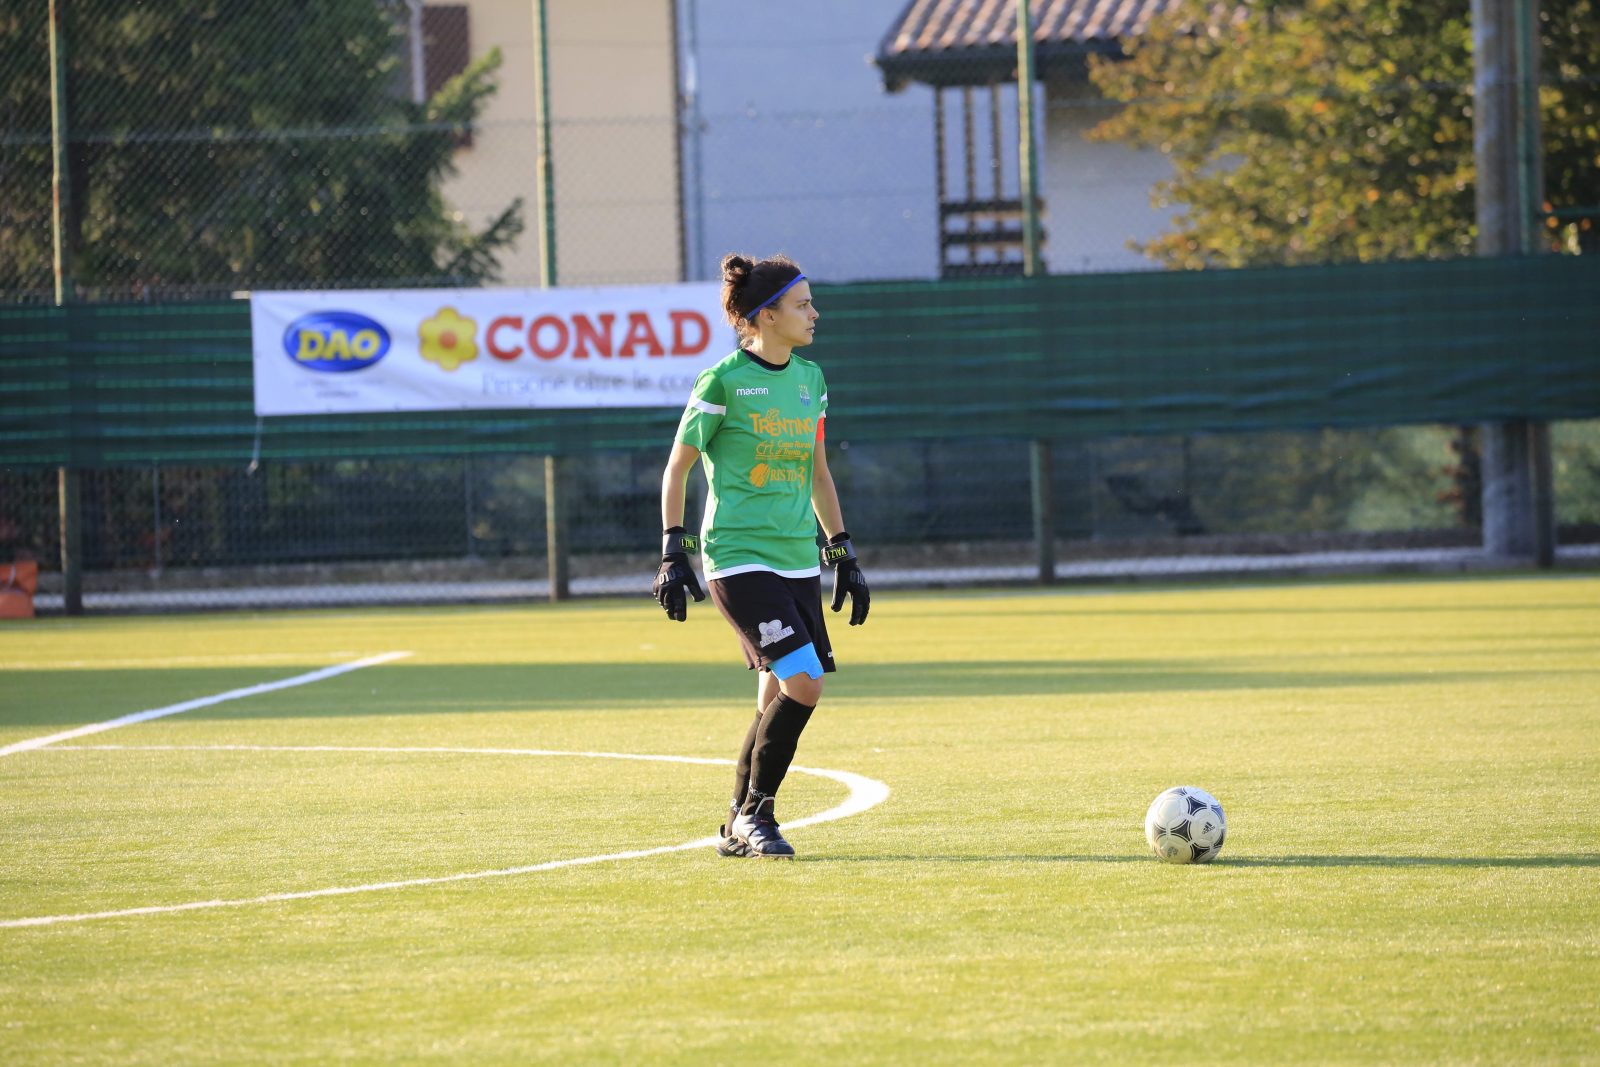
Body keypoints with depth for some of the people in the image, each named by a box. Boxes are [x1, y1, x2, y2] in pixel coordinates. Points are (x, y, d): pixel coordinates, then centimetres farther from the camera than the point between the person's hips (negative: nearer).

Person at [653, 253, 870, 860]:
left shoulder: (810, 379, 11)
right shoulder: (723, 382, -8)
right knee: (803, 680, -17)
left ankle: (740, 830, 19)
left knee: (780, 697, 4)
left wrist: (843, 553, 19)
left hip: (798, 559, 7)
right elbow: (677, 468, -1)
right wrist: (674, 554, -6)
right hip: (736, 558, -7)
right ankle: (754, 814, -2)